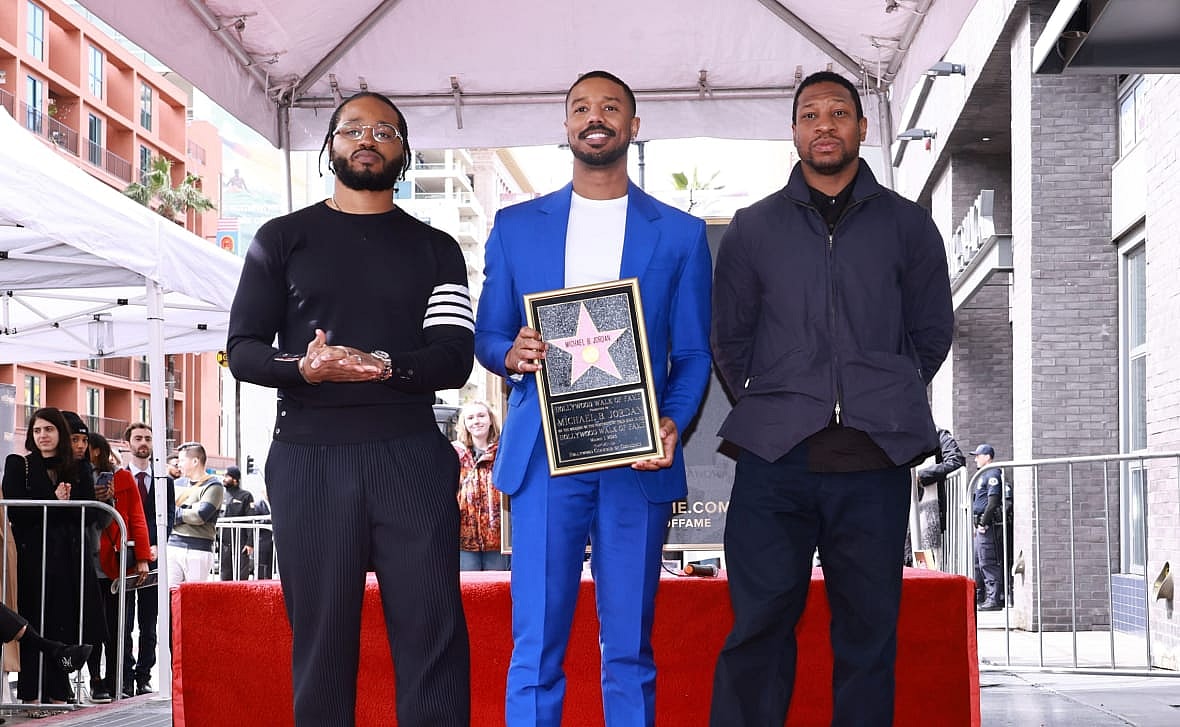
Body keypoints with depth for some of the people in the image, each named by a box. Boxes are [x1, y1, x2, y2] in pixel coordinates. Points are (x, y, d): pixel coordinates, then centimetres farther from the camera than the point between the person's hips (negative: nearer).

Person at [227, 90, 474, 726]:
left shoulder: (435, 249, 15)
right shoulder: (282, 239, 15)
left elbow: (454, 359, 4)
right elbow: (242, 350, 7)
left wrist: (380, 364, -15)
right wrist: (305, 367, -14)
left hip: (410, 453, 0)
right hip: (308, 453, 0)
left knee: (432, 631, -6)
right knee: (320, 632, 2)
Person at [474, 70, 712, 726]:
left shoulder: (680, 233, 11)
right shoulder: (516, 226, 14)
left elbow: (693, 354, 9)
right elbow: (487, 335, 15)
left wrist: (673, 424, -10)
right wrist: (512, 354, -9)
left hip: (636, 460, 0)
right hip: (543, 455, 0)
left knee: (630, 651, 4)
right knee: (535, 649, -3)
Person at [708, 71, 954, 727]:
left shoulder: (908, 226, 12)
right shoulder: (753, 228, 13)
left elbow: (933, 332, 17)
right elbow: (730, 339, 16)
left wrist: (887, 405, 13)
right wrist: (771, 406, 9)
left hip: (876, 458, 0)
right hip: (775, 454, 0)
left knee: (869, 633, 4)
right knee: (760, 623, -3)